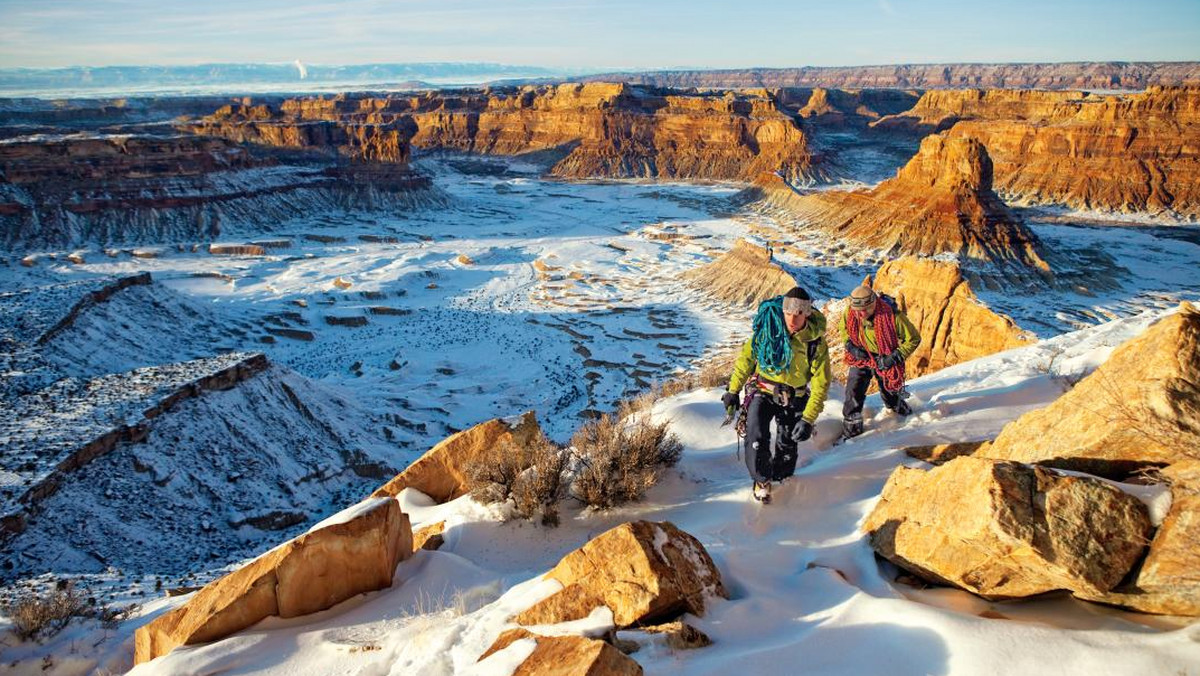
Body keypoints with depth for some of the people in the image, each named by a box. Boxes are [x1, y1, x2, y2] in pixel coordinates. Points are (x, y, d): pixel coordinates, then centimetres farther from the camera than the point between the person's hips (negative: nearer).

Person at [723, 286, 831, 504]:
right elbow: (746, 357, -3)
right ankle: (761, 480, 7)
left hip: (794, 399, 0)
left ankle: (781, 482, 39)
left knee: (787, 446, 10)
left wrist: (808, 419, -22)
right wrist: (733, 390, 0)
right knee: (757, 439, -18)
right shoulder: (767, 329, -17)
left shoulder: (816, 342, -19)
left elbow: (820, 384, -17)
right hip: (763, 391, 0)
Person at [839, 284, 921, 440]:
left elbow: (913, 338, -18)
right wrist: (850, 346, -13)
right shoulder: (849, 314, -21)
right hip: (861, 357, 2)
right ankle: (851, 429, 11)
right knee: (853, 391, -7)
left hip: (885, 360, -2)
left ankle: (906, 415, 50)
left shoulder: (892, 316, -32)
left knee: (891, 395, 16)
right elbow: (844, 330, 4)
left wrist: (895, 357, -25)